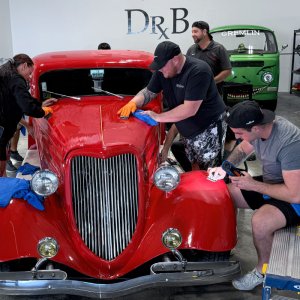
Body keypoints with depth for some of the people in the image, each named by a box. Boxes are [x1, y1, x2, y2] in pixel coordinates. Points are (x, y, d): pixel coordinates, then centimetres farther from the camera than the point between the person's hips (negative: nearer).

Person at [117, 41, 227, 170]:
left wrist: (158, 117, -24)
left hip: (209, 129, -7)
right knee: (194, 168, 14)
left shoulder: (198, 71, -26)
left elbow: (190, 109, -30)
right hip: (188, 131, 7)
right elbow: (148, 92, 9)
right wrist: (133, 102, -12)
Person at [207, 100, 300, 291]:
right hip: (269, 184, 8)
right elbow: (242, 149, 11)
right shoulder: (258, 126, -11)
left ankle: (262, 271, -4)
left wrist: (254, 185, -25)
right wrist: (225, 168, -7)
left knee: (260, 221, -32)